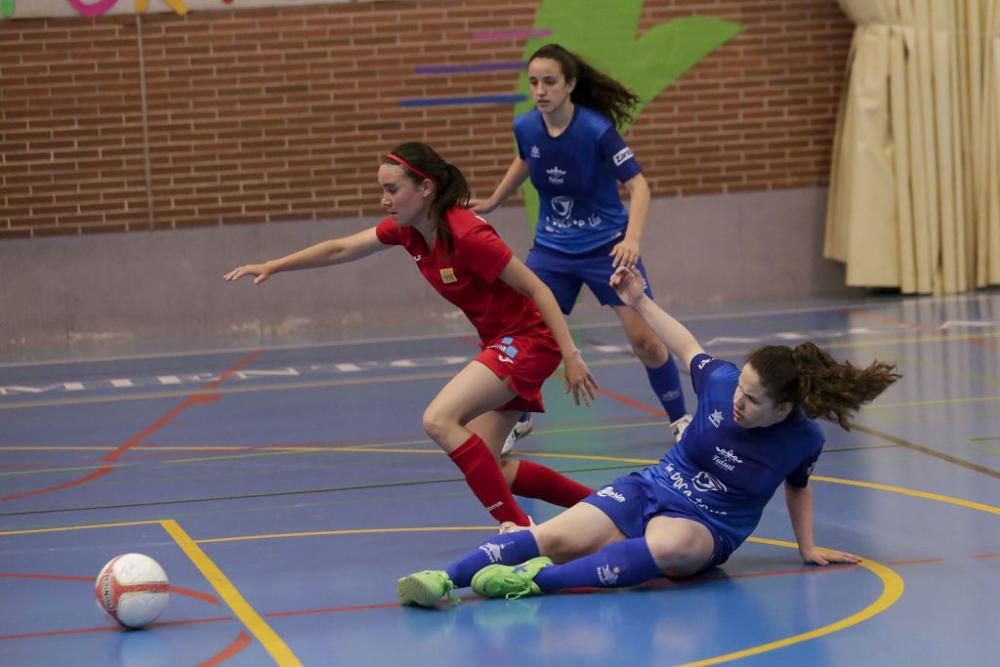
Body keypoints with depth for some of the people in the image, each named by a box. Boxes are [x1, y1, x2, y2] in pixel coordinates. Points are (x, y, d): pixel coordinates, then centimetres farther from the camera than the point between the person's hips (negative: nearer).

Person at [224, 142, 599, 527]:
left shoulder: (467, 234, -24)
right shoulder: (407, 230, 0)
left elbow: (537, 289, -20)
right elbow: (341, 250, 10)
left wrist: (571, 356, -23)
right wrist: (273, 266, 6)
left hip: (527, 340, -9)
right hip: (498, 342, 9)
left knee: (439, 420, -22)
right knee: (486, 470, 5)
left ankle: (519, 530, -18)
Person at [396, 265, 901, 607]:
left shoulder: (801, 439, -11)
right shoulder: (721, 382, -8)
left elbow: (797, 487, 11)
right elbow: (687, 348, 12)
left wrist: (807, 548, 15)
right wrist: (639, 303, 10)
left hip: (705, 529, -3)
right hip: (648, 491, 3)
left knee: (671, 545, -43)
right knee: (558, 537, -23)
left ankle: (534, 581, -49)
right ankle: (445, 579, -36)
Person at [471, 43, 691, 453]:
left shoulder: (597, 129, -23)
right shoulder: (525, 128, -10)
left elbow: (638, 185, -23)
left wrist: (632, 239, -37)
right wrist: (492, 202, 22)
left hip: (606, 246, -3)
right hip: (552, 250, 4)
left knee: (643, 338, -5)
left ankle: (682, 420, 14)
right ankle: (517, 420, 20)